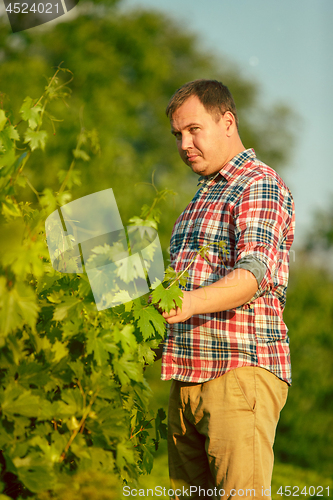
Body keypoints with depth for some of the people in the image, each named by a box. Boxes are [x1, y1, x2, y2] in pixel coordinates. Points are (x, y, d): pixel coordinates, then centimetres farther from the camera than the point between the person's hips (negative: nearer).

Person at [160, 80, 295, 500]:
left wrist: (193, 302, -38)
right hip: (187, 377, 9)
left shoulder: (260, 186, -5)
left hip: (242, 371, -9)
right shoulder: (205, 195, 25)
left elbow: (254, 273, -22)